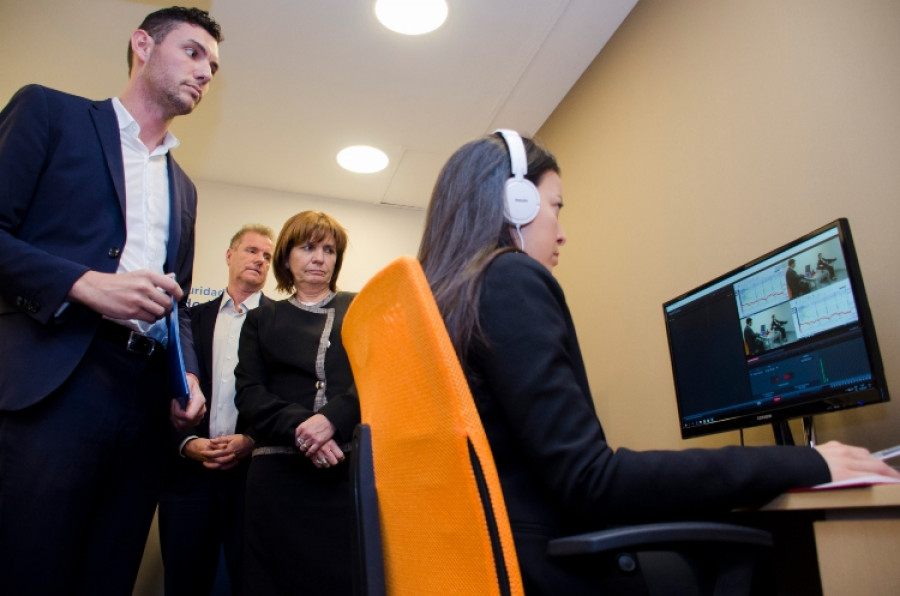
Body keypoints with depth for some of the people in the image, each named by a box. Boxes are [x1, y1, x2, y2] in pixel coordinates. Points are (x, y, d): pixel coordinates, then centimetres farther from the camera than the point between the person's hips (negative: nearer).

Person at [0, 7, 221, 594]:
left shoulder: (183, 187, 23)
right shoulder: (49, 111, 9)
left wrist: (187, 373, 5)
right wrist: (84, 283, -16)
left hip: (146, 399, 5)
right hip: (53, 386, -5)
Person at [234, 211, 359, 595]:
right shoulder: (263, 319, 18)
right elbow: (248, 392, 6)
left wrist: (332, 418, -15)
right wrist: (298, 427, -13)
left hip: (353, 466, -1)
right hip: (280, 472, 1)